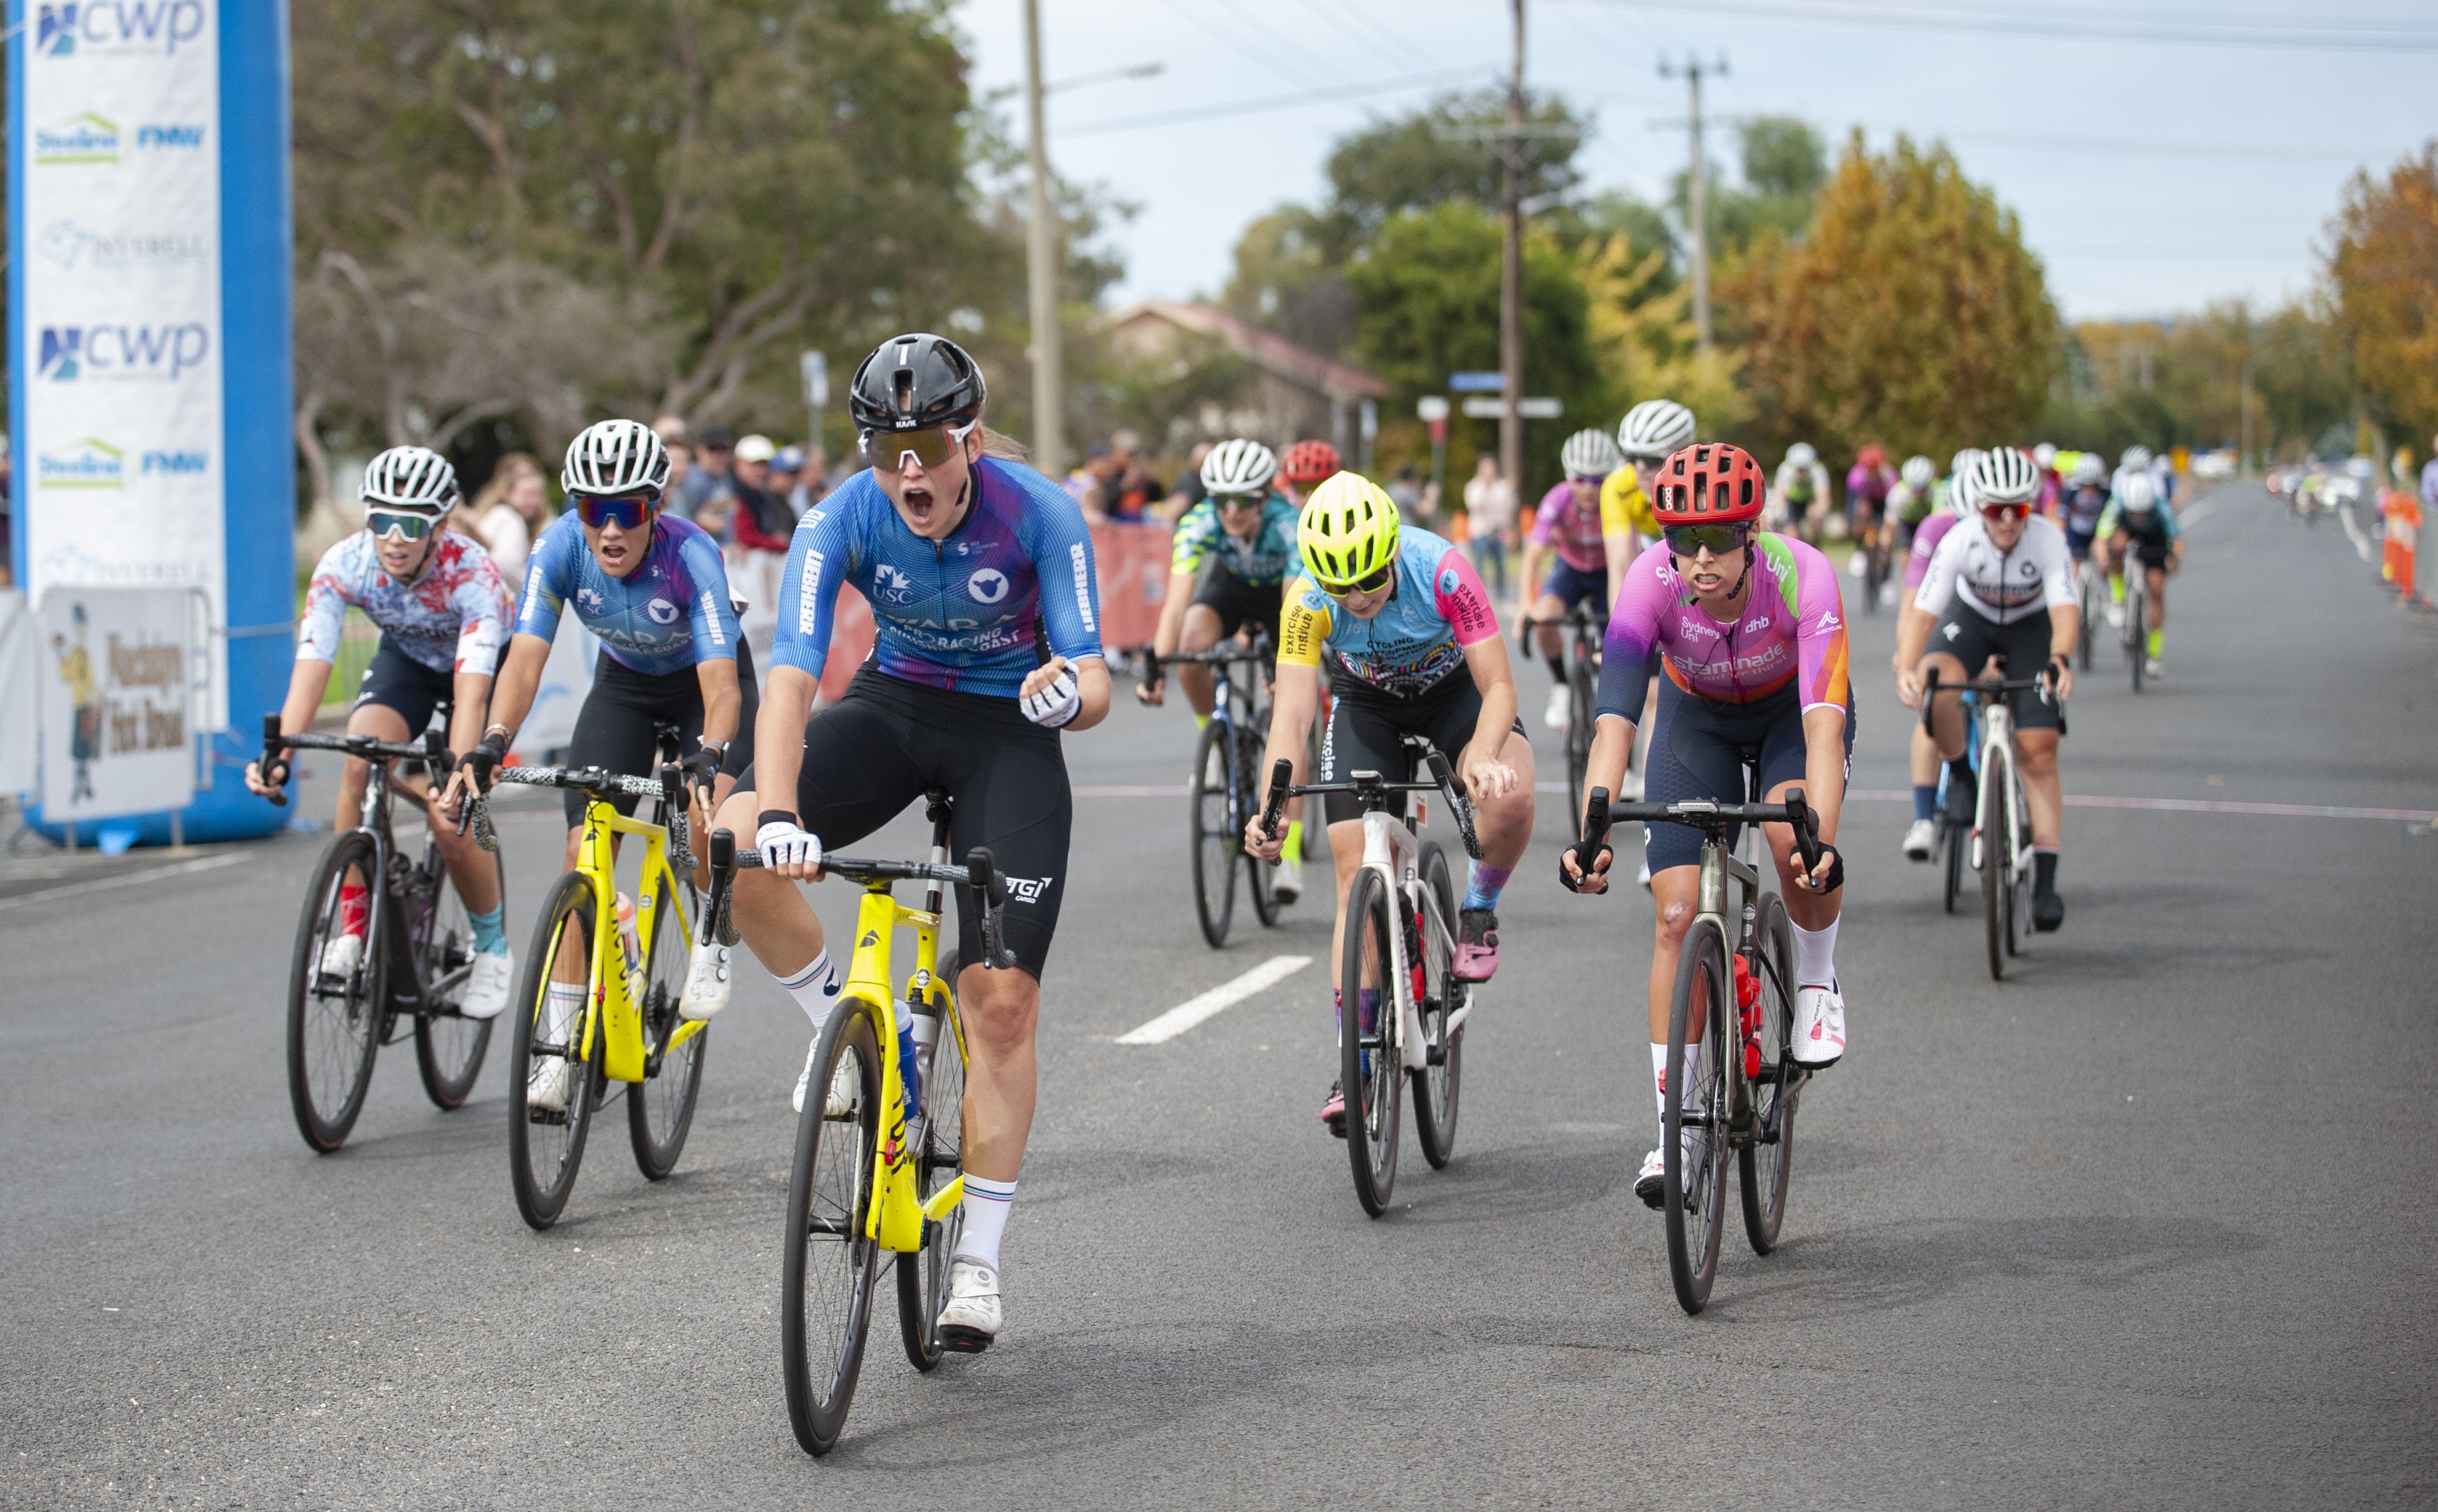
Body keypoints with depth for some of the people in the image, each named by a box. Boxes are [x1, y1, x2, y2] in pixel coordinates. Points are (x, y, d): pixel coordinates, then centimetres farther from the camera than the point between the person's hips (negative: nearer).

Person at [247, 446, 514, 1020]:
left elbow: (470, 695, -44)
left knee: (449, 818, -18)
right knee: (361, 757, -27)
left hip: (484, 667, -3)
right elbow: (311, 667, -34)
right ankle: (353, 927, -16)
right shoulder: (343, 565, -28)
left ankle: (493, 950, 8)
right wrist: (279, 754, -49)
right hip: (405, 657, 3)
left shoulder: (472, 574, -37)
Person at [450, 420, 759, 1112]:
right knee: (586, 846, -10)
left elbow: (721, 682, -41)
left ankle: (711, 948, -2)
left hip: (701, 678, -3)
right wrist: (491, 743, -50)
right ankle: (558, 1045, -6)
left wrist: (709, 757, -60)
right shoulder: (560, 548, -27)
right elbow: (526, 656, -34)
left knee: (713, 806, -31)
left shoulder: (691, 554, -35)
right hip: (624, 680, 3)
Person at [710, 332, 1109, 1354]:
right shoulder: (841, 520, -21)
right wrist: (778, 815, -47)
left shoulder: (1039, 515, -24)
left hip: (1009, 730, -2)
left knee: (1003, 1001, -10)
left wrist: (1070, 691, -51)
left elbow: (1095, 682, -25)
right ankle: (839, 1023, 1)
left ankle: (979, 1260, 2)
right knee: (733, 846, -26)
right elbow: (791, 674, -31)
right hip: (894, 704, 2)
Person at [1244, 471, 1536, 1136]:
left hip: (1454, 688, -1)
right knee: (1358, 874, -9)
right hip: (1367, 703, 2)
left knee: (1511, 797, -32)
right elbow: (1292, 712, -32)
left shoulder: (1442, 572, -34)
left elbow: (1499, 687, -31)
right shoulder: (1309, 600, -30)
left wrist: (1484, 756, -51)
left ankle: (1478, 909, -1)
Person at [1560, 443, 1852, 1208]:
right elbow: (1614, 719, -38)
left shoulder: (1801, 576, -36)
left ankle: (1817, 984, -2)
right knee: (1676, 915, -10)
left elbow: (1824, 722, -43)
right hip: (1698, 715, 2)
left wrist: (1822, 840, -57)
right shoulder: (1651, 582, -32)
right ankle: (1673, 1127, -1)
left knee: (1793, 830, -33)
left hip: (1794, 707, -2)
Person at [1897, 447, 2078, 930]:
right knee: (1937, 683, -34)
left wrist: (2060, 660, -62)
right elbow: (1923, 614, -35)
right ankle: (1963, 779, -7)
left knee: (2038, 753, -10)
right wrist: (1906, 670, -52)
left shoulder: (2048, 539, -30)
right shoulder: (1960, 541, -30)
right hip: (1972, 619, 0)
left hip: (2031, 627, 0)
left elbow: (2065, 609, -41)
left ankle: (2045, 882, -8)